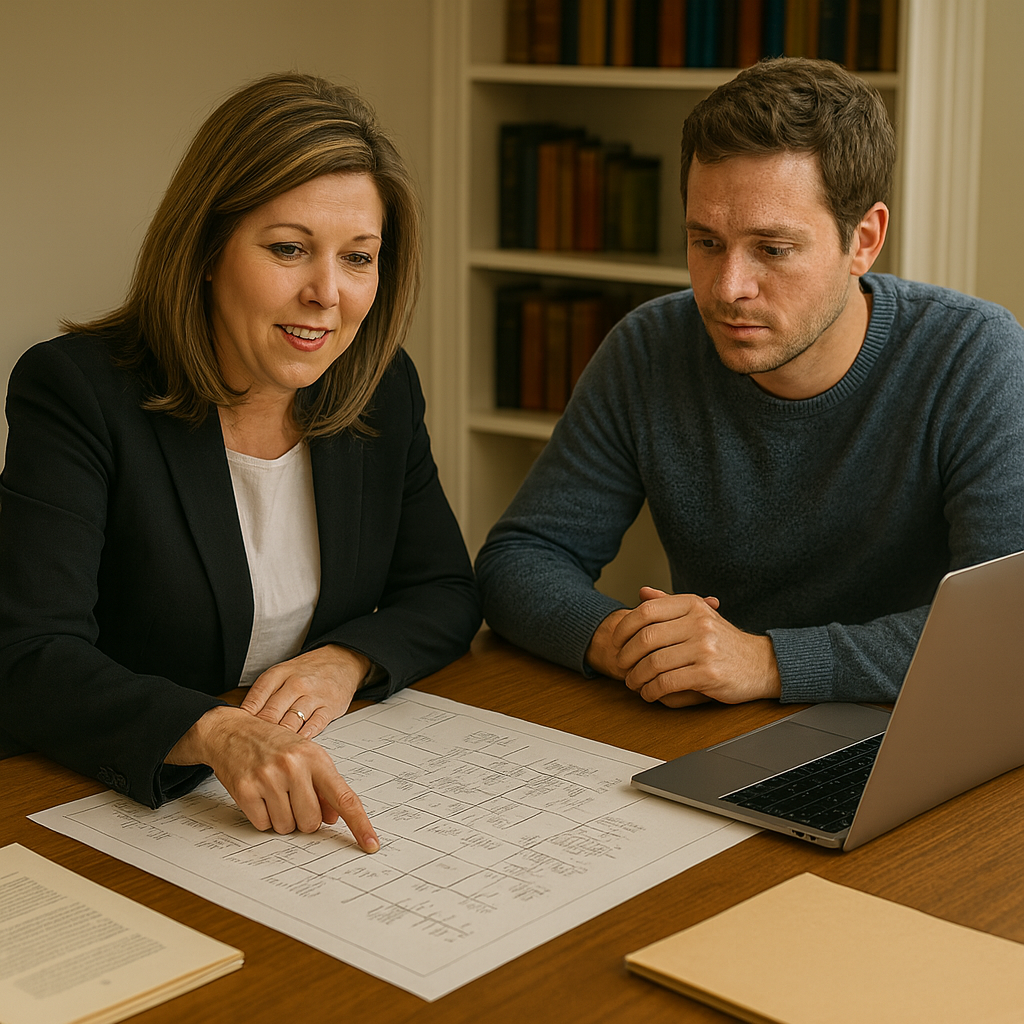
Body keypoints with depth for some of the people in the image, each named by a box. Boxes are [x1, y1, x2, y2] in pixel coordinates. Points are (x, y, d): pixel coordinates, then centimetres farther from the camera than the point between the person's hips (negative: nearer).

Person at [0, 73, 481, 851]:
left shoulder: (384, 390, 4)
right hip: (120, 811, -2)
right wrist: (216, 735, -38)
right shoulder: (77, 392, -12)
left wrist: (348, 660, -11)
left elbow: (446, 593, 11)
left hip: (332, 806, 3)